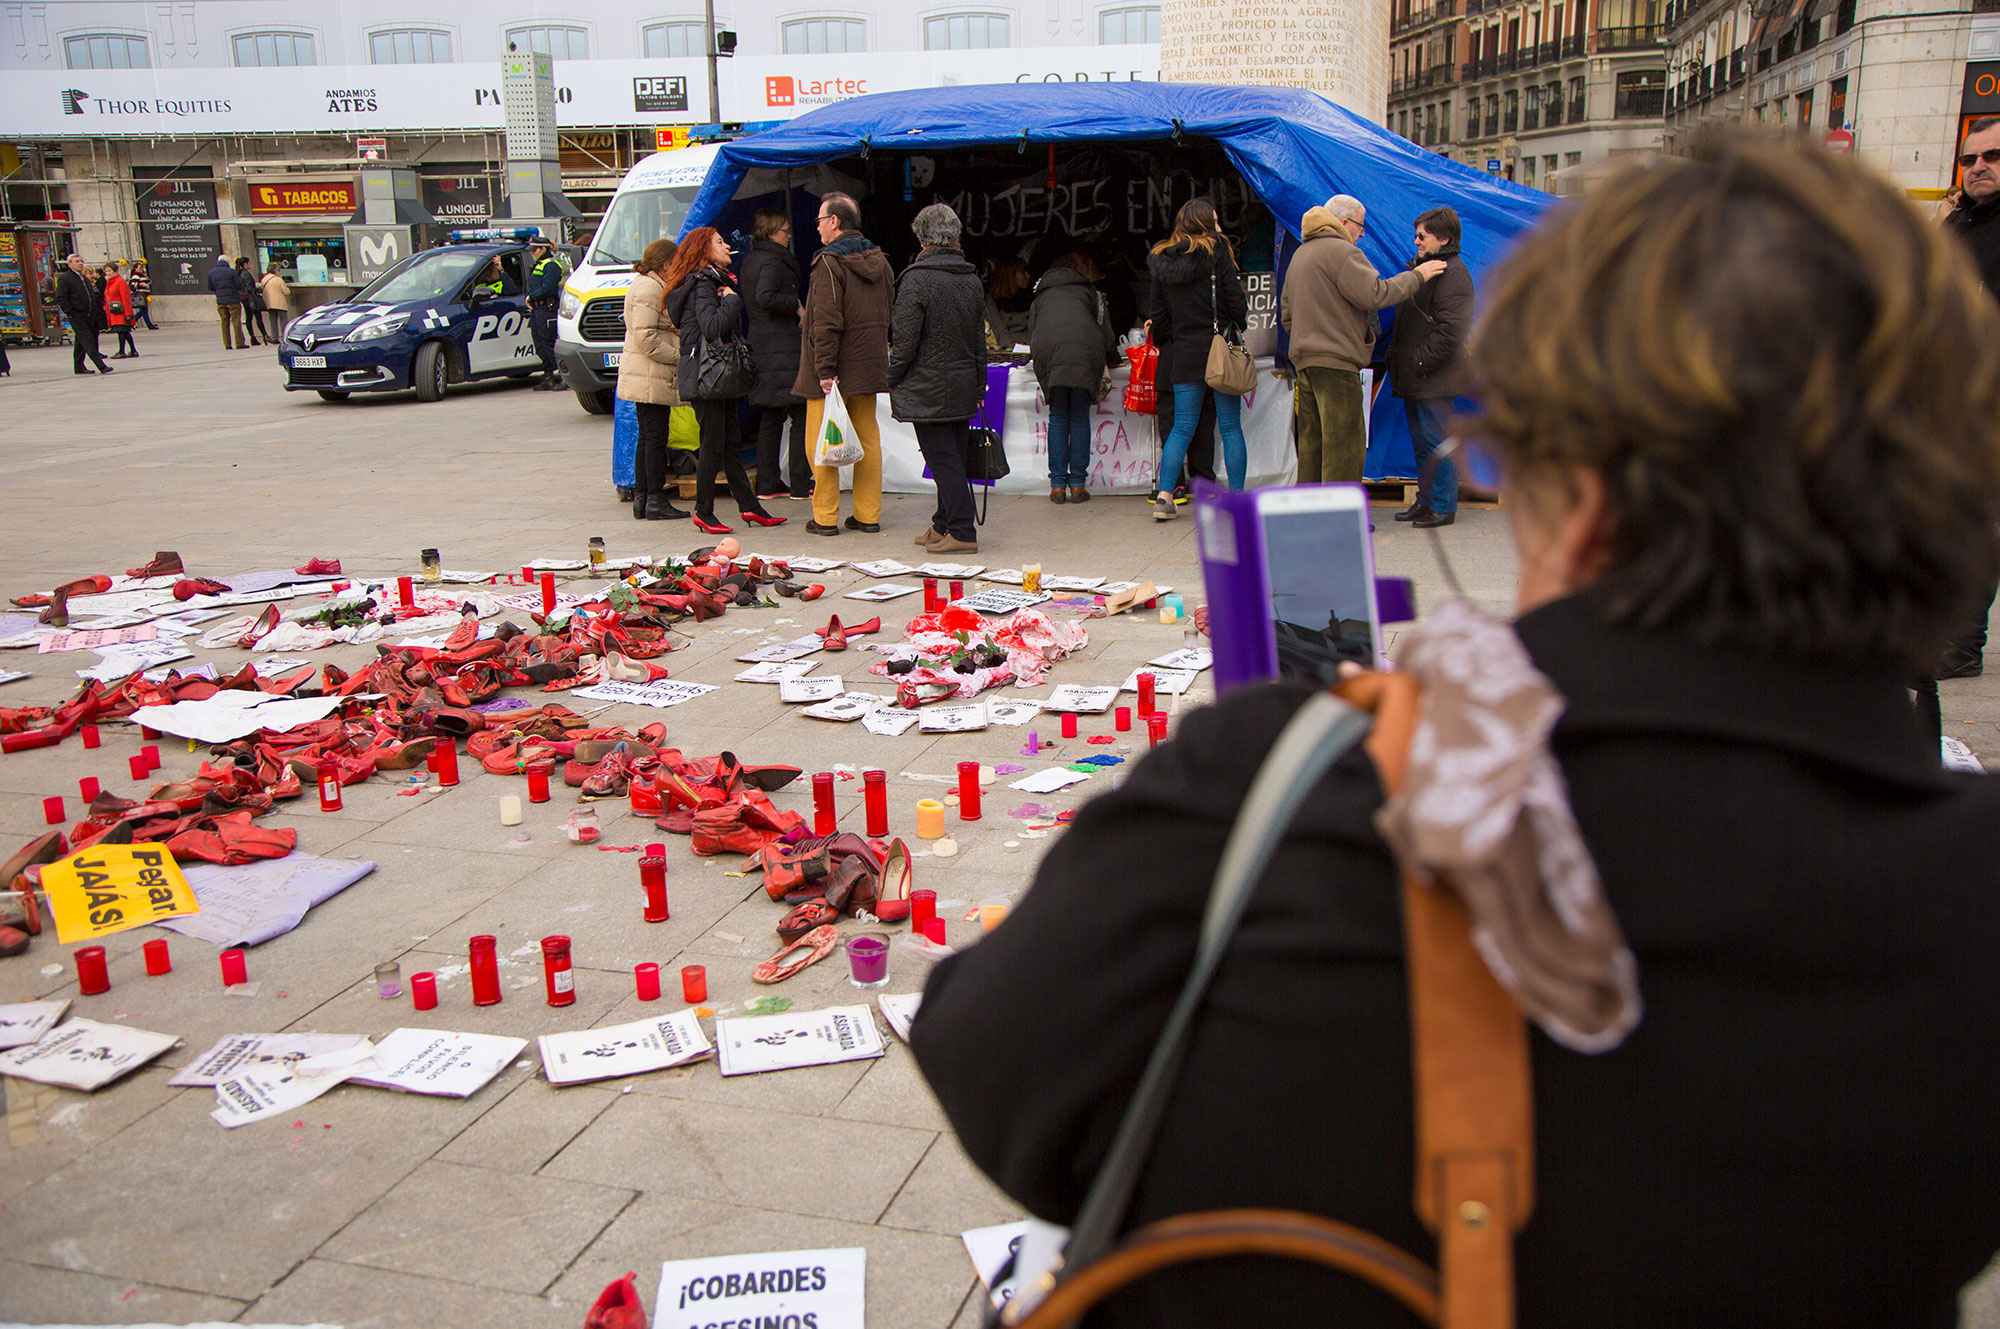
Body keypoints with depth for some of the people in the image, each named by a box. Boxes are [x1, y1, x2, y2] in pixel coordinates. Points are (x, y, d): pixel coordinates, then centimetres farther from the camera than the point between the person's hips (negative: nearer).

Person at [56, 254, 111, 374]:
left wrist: (95, 312, 18)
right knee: (87, 340, -13)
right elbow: (60, 298, -12)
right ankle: (101, 366, -22)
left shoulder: (84, 278, 19)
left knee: (81, 342, 13)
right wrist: (71, 312, -16)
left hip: (89, 316, 8)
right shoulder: (64, 279, -6)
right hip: (77, 317, -8)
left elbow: (92, 295, 28)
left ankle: (79, 367, 20)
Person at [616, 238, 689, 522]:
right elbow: (645, 337, -21)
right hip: (652, 377, -11)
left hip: (647, 378, 11)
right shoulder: (648, 289, -14)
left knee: (648, 437, 12)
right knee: (656, 437, -7)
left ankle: (641, 499, 15)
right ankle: (656, 501, -3)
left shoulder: (652, 286, 20)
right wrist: (677, 355, -16)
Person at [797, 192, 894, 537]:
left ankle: (825, 517, 1)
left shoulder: (828, 264, -13)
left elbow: (826, 323, -19)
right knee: (867, 440, 11)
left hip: (833, 374, -7)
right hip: (868, 369, 7)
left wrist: (824, 370, -19)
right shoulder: (879, 261, 10)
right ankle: (868, 515, 14)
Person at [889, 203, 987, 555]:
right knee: (954, 458, 13)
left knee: (943, 460, -4)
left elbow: (905, 339, -14)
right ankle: (944, 525, 22)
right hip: (963, 388, 7)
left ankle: (961, 531, -5)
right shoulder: (972, 280, 7)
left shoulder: (917, 279, -13)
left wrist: (893, 379, -1)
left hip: (927, 389, -7)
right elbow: (980, 339, 13)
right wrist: (978, 386, 21)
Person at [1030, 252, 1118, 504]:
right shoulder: (1090, 292, 27)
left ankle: (1057, 485, 3)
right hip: (1084, 352, -1)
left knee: (1058, 419, 8)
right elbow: (1105, 330, 21)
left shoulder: (1040, 297, 32)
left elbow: (1031, 336, 29)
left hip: (1048, 351, 1)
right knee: (1080, 419, 6)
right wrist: (1111, 359, 35)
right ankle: (1077, 484, 4)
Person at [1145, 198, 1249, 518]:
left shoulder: (1162, 261, 6)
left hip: (1183, 353, 4)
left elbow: (1159, 315, 8)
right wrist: (1238, 327, 11)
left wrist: (1164, 338, 23)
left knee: (1182, 427, 8)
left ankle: (1164, 496, -1)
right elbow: (1237, 302, -7)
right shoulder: (1217, 252, -6)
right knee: (1230, 427, 3)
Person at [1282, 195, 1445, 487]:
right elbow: (1375, 294, -17)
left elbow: (1287, 312, 25)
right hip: (1335, 363, -10)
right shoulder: (1341, 252, -10)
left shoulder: (1301, 254, 21)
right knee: (1345, 444, -7)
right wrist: (1416, 276, -7)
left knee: (1312, 441, 12)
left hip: (1304, 361, 10)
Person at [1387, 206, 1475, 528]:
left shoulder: (1453, 273, -12)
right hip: (1413, 377, 10)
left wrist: (1420, 362, -19)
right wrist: (1398, 357, 16)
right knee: (1421, 441, 14)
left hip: (1434, 377, -10)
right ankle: (1426, 500, 23)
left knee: (1436, 441, -6)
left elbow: (1451, 329, -19)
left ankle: (1443, 507, 0)